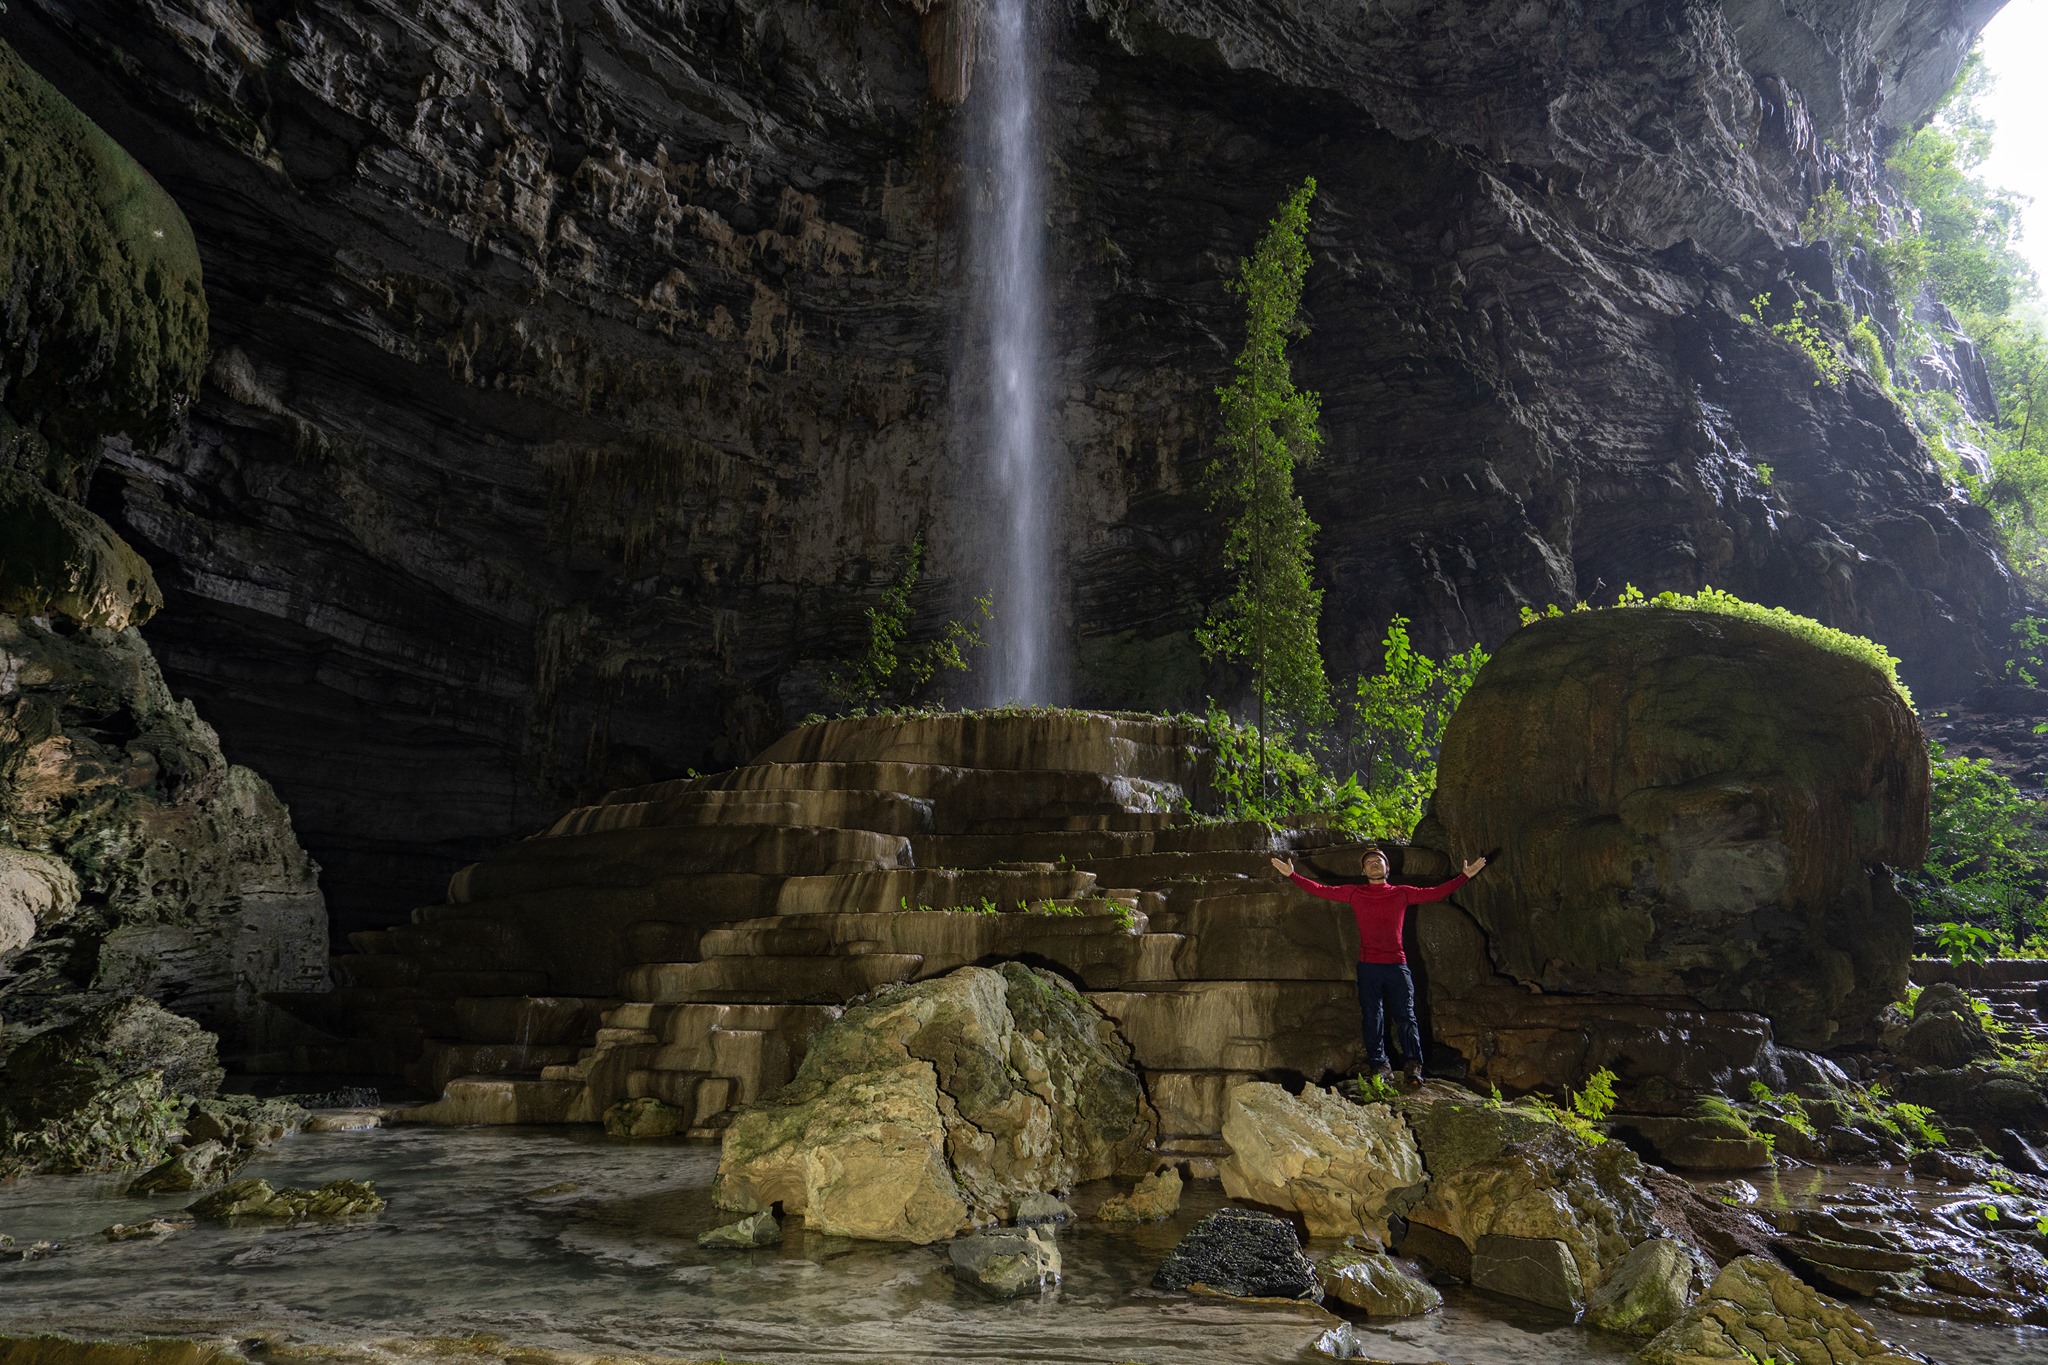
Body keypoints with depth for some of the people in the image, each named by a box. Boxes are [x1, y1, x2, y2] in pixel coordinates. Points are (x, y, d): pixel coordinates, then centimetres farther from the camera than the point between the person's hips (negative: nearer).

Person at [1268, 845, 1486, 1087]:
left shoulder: (1402, 893, 9)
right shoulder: (1355, 894, 8)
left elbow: (1437, 892, 11)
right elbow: (1321, 890, 8)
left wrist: (1465, 876, 7)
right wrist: (1292, 875, 2)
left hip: (1397, 965, 0)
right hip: (1368, 967, 0)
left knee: (1406, 1017, -3)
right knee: (1373, 1019, 1)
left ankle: (1414, 1066, 0)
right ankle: (1380, 1067, 7)